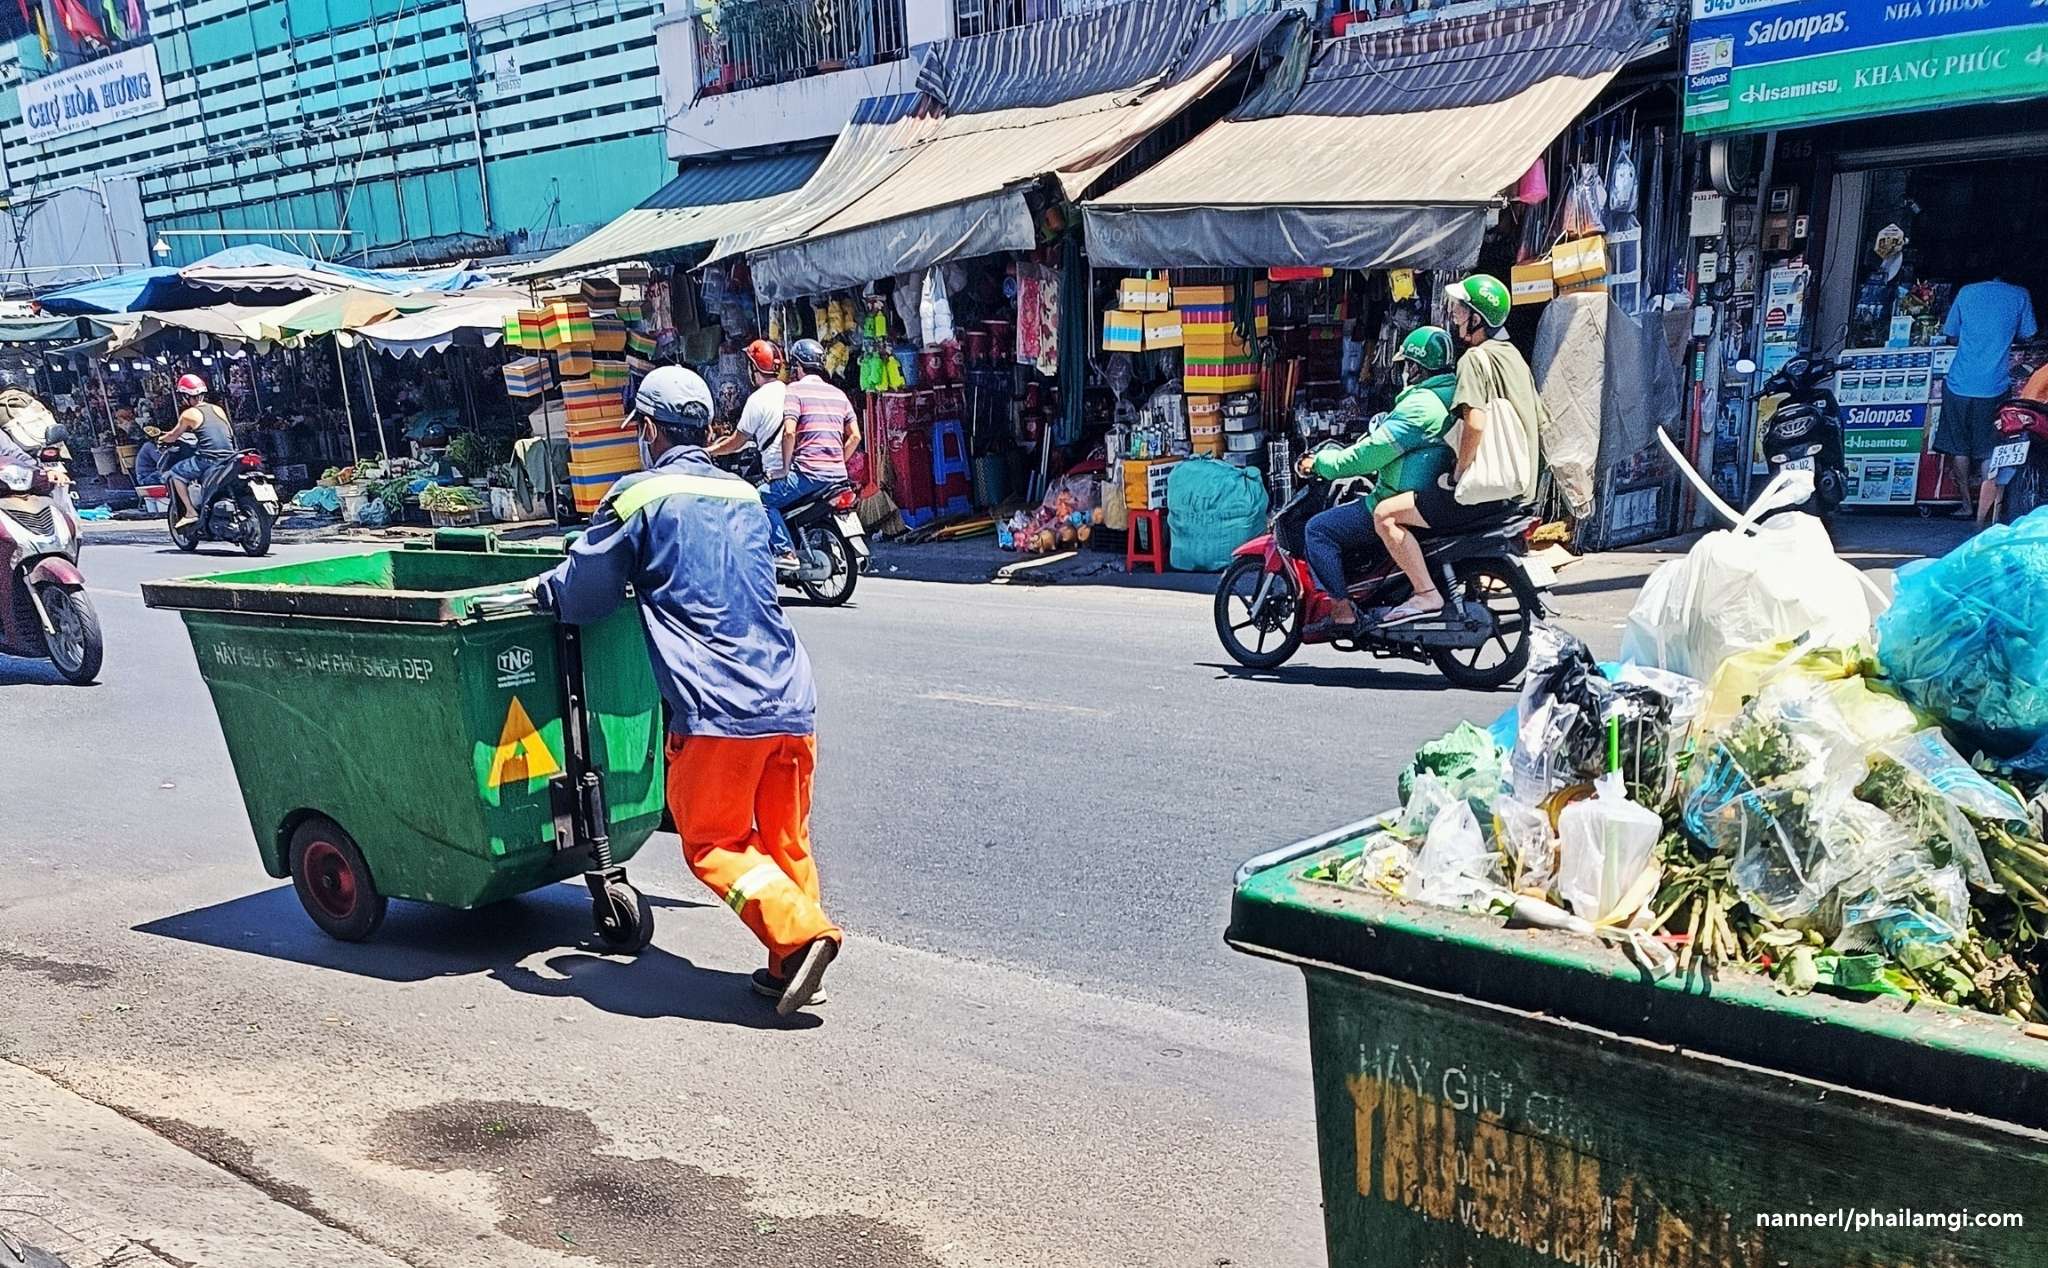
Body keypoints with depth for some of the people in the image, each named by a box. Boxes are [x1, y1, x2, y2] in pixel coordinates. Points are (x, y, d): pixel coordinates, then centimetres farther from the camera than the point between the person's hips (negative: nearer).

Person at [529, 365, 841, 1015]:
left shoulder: (639, 496, 0)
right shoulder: (745, 496, 18)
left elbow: (581, 597, 3)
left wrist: (542, 587, 25)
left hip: (718, 708, -6)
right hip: (791, 697, 6)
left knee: (711, 842, 7)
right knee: (785, 839, 16)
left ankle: (801, 933, -8)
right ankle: (788, 968, 19)